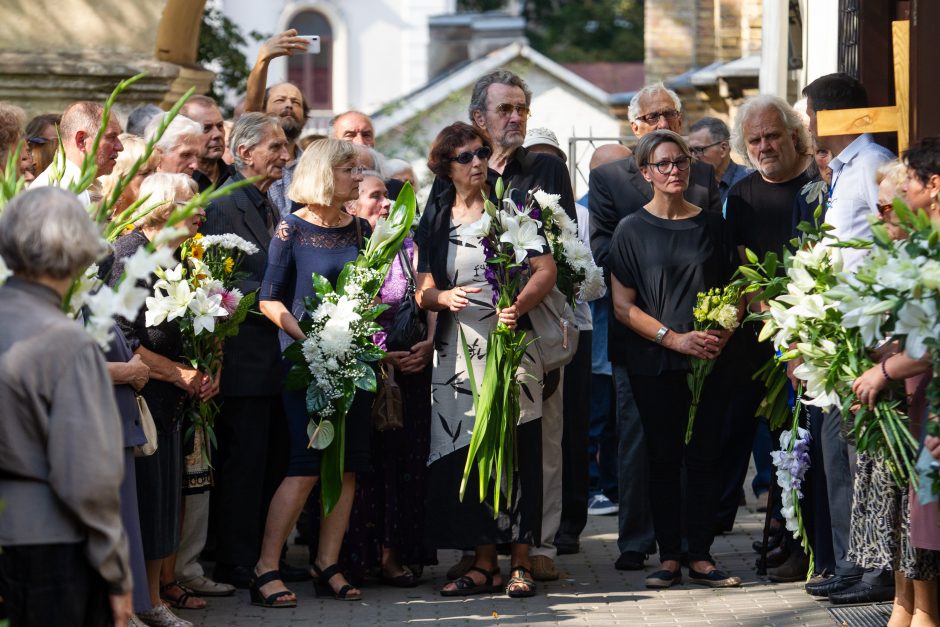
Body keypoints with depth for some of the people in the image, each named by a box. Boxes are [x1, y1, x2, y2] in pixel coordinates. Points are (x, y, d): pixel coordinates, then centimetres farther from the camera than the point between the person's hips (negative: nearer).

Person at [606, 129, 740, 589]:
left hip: (708, 360, 2)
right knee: (664, 459, 2)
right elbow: (623, 306, -3)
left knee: (704, 457, 1)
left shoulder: (711, 225, 8)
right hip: (653, 363, -2)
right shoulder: (631, 231, 1)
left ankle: (701, 557, 6)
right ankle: (669, 558, 7)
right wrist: (674, 338, -14)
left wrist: (723, 333, -8)